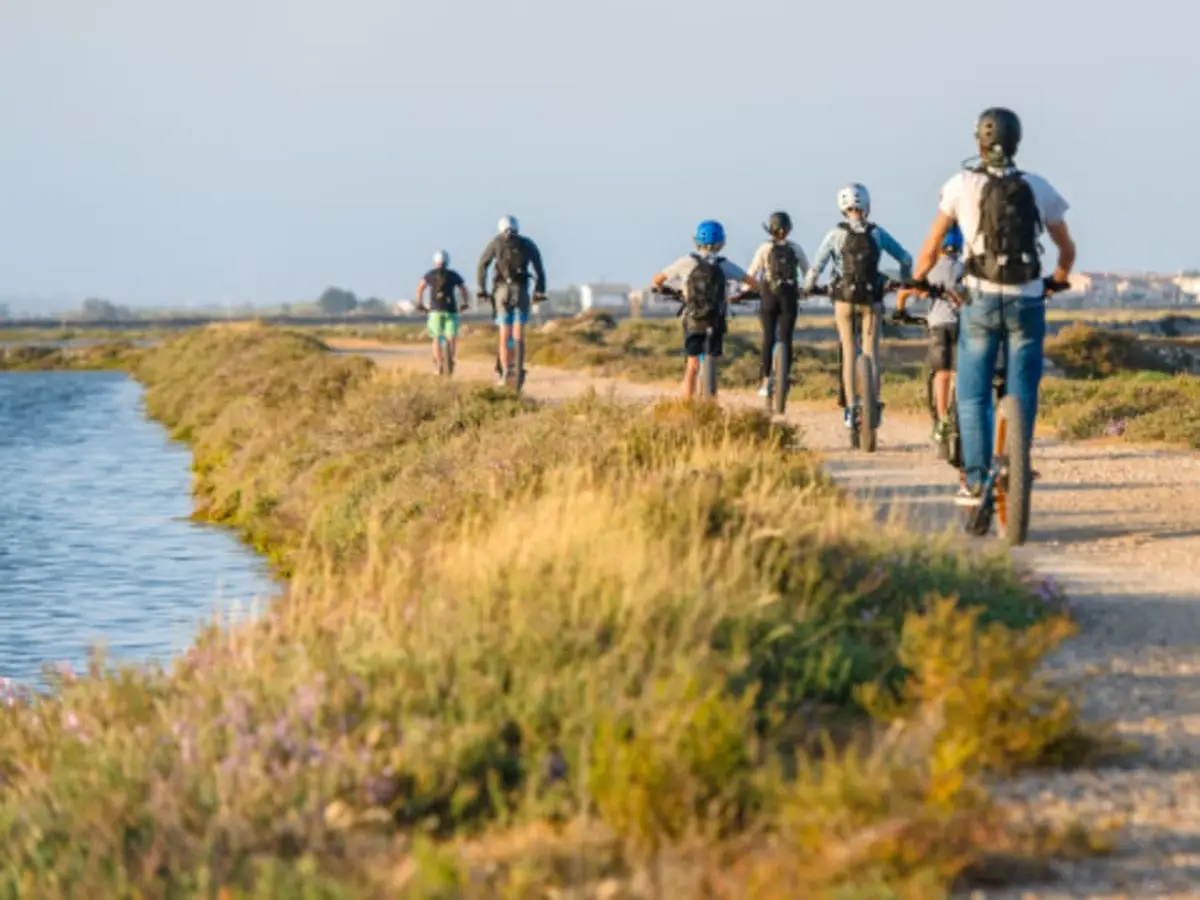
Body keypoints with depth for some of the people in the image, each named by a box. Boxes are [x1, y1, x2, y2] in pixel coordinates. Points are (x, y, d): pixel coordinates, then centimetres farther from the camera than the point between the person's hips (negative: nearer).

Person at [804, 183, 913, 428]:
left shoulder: (836, 234, -4)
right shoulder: (877, 233, 1)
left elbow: (816, 266, -10)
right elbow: (906, 259, 5)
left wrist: (807, 287, 8)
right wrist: (904, 281, 23)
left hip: (844, 298, -1)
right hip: (872, 299, 1)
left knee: (848, 352, 9)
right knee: (871, 351, 9)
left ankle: (850, 408, 6)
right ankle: (874, 406, 6)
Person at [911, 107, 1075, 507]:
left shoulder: (962, 185, -1)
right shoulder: (1038, 188, 5)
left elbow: (931, 248, 5)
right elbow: (1067, 249, 14)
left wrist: (914, 283, 22)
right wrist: (1059, 279, 34)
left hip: (980, 301, -1)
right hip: (1027, 302, 1)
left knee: (973, 395, 5)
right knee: (1022, 394, 8)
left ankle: (975, 479, -3)